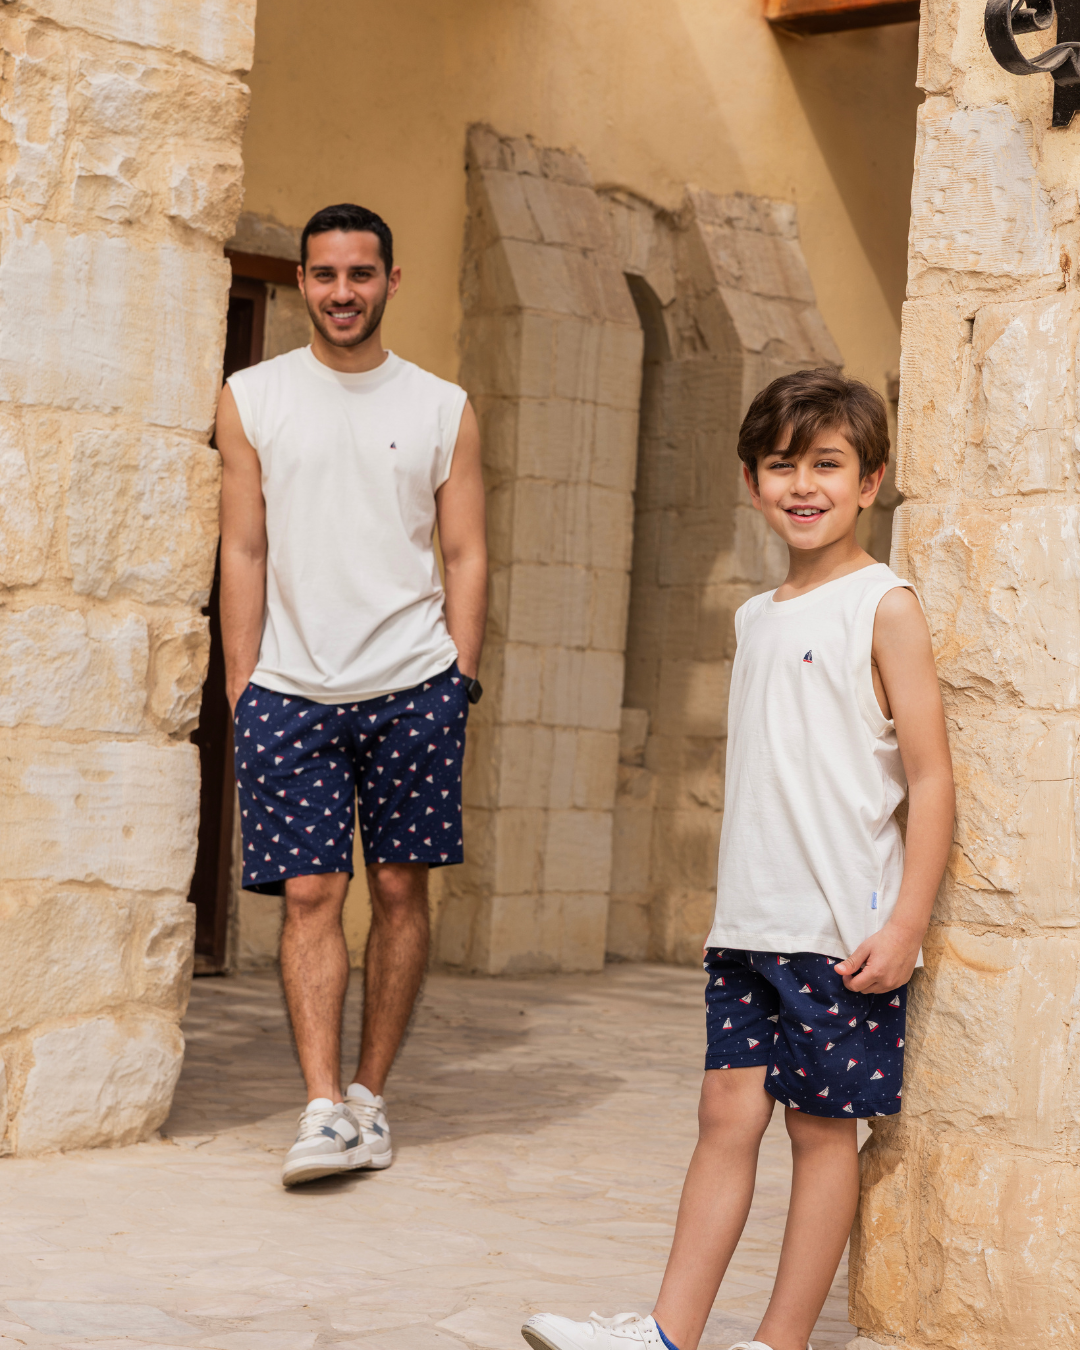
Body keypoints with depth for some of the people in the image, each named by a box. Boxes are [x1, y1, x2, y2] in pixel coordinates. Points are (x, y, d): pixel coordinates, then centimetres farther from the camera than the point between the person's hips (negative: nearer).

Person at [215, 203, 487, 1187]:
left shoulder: (444, 410, 8)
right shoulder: (253, 398, 8)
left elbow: (466, 556, 8)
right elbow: (244, 552, 6)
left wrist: (460, 683, -1)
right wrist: (243, 687, 0)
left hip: (413, 687, 0)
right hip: (291, 690, 0)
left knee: (400, 888, 3)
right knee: (309, 894, -6)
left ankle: (370, 1091, 13)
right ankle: (324, 1107, -8)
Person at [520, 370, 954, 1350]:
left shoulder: (884, 608, -6)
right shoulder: (759, 617, 14)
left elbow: (931, 779, -9)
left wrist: (907, 923, -15)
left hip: (846, 930, -6)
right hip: (751, 926, 6)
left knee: (823, 1121, 2)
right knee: (727, 1109, 4)